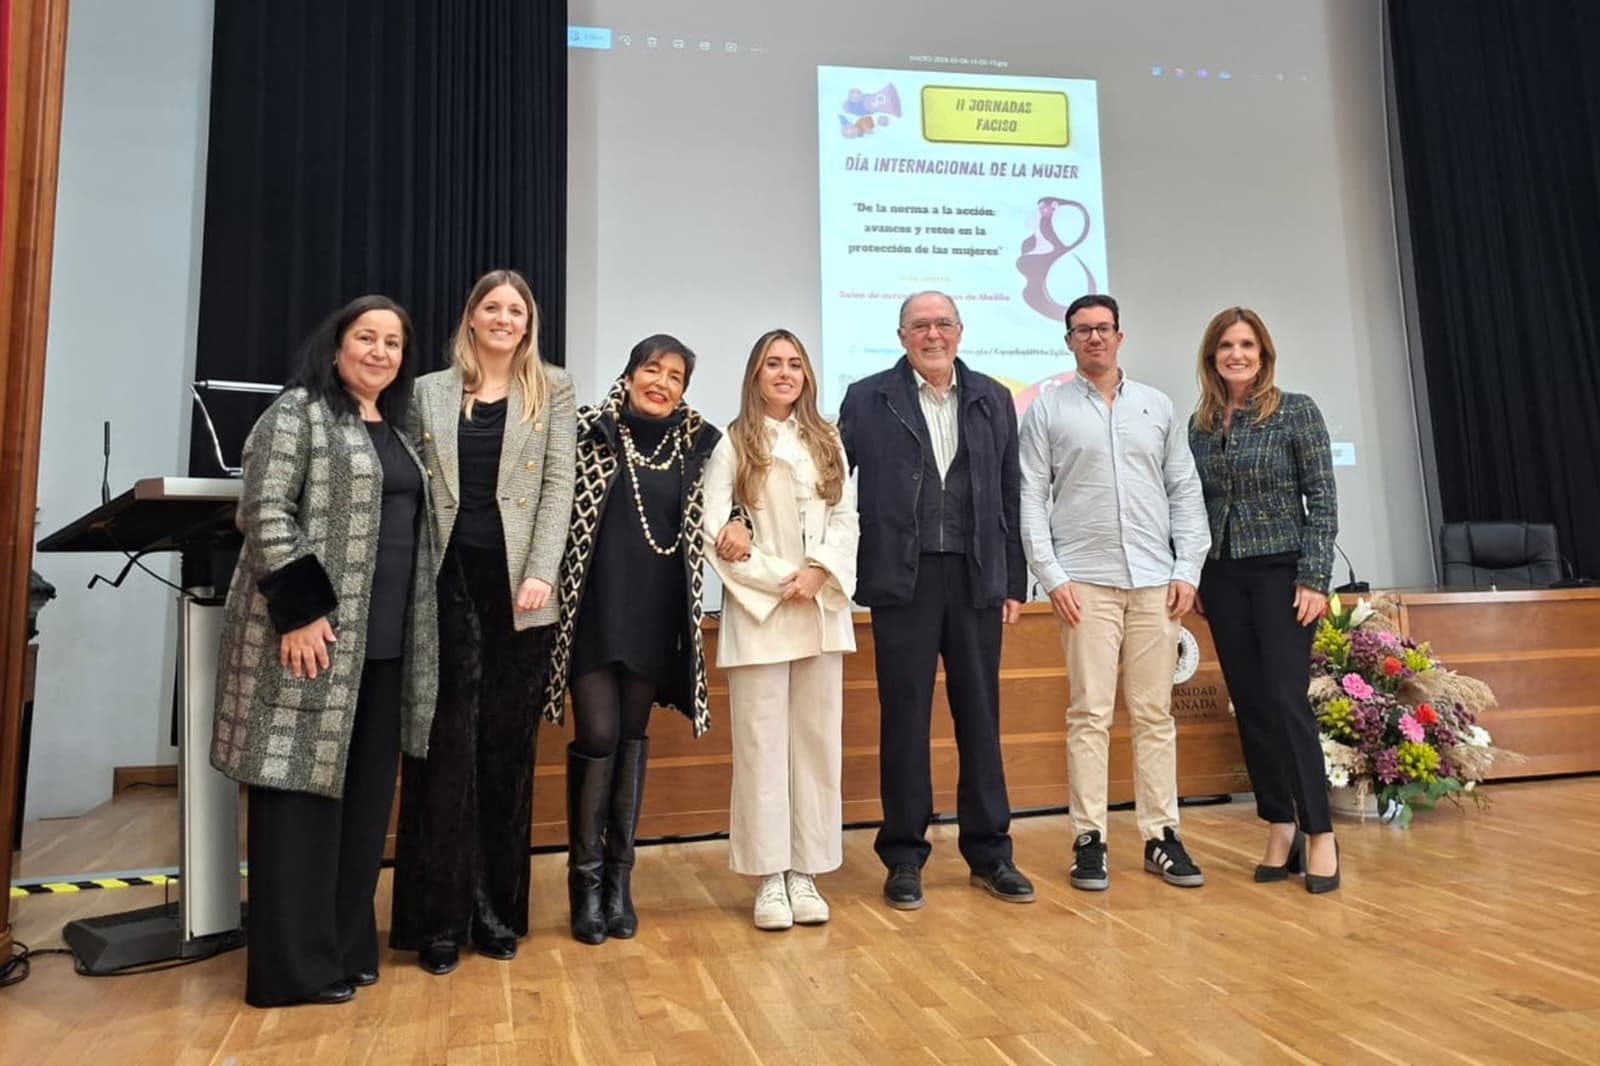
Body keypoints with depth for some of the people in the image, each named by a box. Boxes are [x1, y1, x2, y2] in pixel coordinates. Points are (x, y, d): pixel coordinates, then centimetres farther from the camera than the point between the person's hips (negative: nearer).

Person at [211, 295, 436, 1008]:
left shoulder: (394, 431, 20)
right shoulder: (298, 412, -3)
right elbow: (264, 512, -14)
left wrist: (409, 630, 18)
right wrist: (300, 609, -20)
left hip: (385, 642, 8)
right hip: (315, 631, -8)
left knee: (365, 795, 10)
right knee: (302, 787, -2)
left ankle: (346, 946, 21)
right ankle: (294, 965, 7)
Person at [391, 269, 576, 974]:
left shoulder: (552, 389, 9)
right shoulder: (431, 391, 12)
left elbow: (559, 485, 1)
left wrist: (540, 573, -11)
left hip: (518, 586, 0)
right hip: (449, 583, 0)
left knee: (508, 747, 6)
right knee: (448, 744, 1)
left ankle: (498, 909, 17)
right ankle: (440, 915, 11)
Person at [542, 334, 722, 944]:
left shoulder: (697, 445, 7)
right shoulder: (589, 433, 0)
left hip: (654, 615, 3)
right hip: (595, 611, -2)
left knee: (633, 739, 8)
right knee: (597, 737, -7)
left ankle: (619, 876, 19)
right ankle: (585, 876, 9)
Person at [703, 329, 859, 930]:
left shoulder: (827, 442, 13)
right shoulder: (733, 444, 2)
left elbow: (846, 519, 6)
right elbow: (713, 531, -6)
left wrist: (819, 572, -11)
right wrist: (781, 580, -12)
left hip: (822, 612, 3)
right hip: (758, 612, -3)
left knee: (817, 742, 5)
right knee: (762, 745, 0)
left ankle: (805, 872, 15)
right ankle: (770, 877, 9)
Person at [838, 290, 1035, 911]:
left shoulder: (992, 400, 10)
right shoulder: (867, 399, 3)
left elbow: (1009, 496, 10)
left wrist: (1014, 582, 7)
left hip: (976, 578, 3)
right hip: (903, 579, -2)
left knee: (980, 716, 9)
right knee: (905, 720, 5)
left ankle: (989, 854, 21)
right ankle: (904, 858, 16)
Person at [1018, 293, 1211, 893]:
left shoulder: (1158, 406, 13)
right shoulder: (1047, 410, 4)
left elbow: (1185, 491, 11)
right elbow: (1031, 499, 0)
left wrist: (1188, 569, 2)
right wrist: (1051, 577, -8)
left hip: (1155, 581, 3)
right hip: (1085, 581, -2)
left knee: (1154, 712, 6)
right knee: (1090, 713, -2)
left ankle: (1161, 836, 13)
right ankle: (1089, 839, 6)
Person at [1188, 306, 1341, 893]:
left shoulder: (1296, 410, -3)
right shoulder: (1199, 425, 8)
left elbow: (1322, 499, -6)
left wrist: (1315, 578, -13)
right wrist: (1190, 576, 6)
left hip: (1281, 571, -4)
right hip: (1222, 578, 4)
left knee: (1286, 700, -10)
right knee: (1249, 707, 6)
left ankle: (1319, 835, 3)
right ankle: (1280, 832, 16)